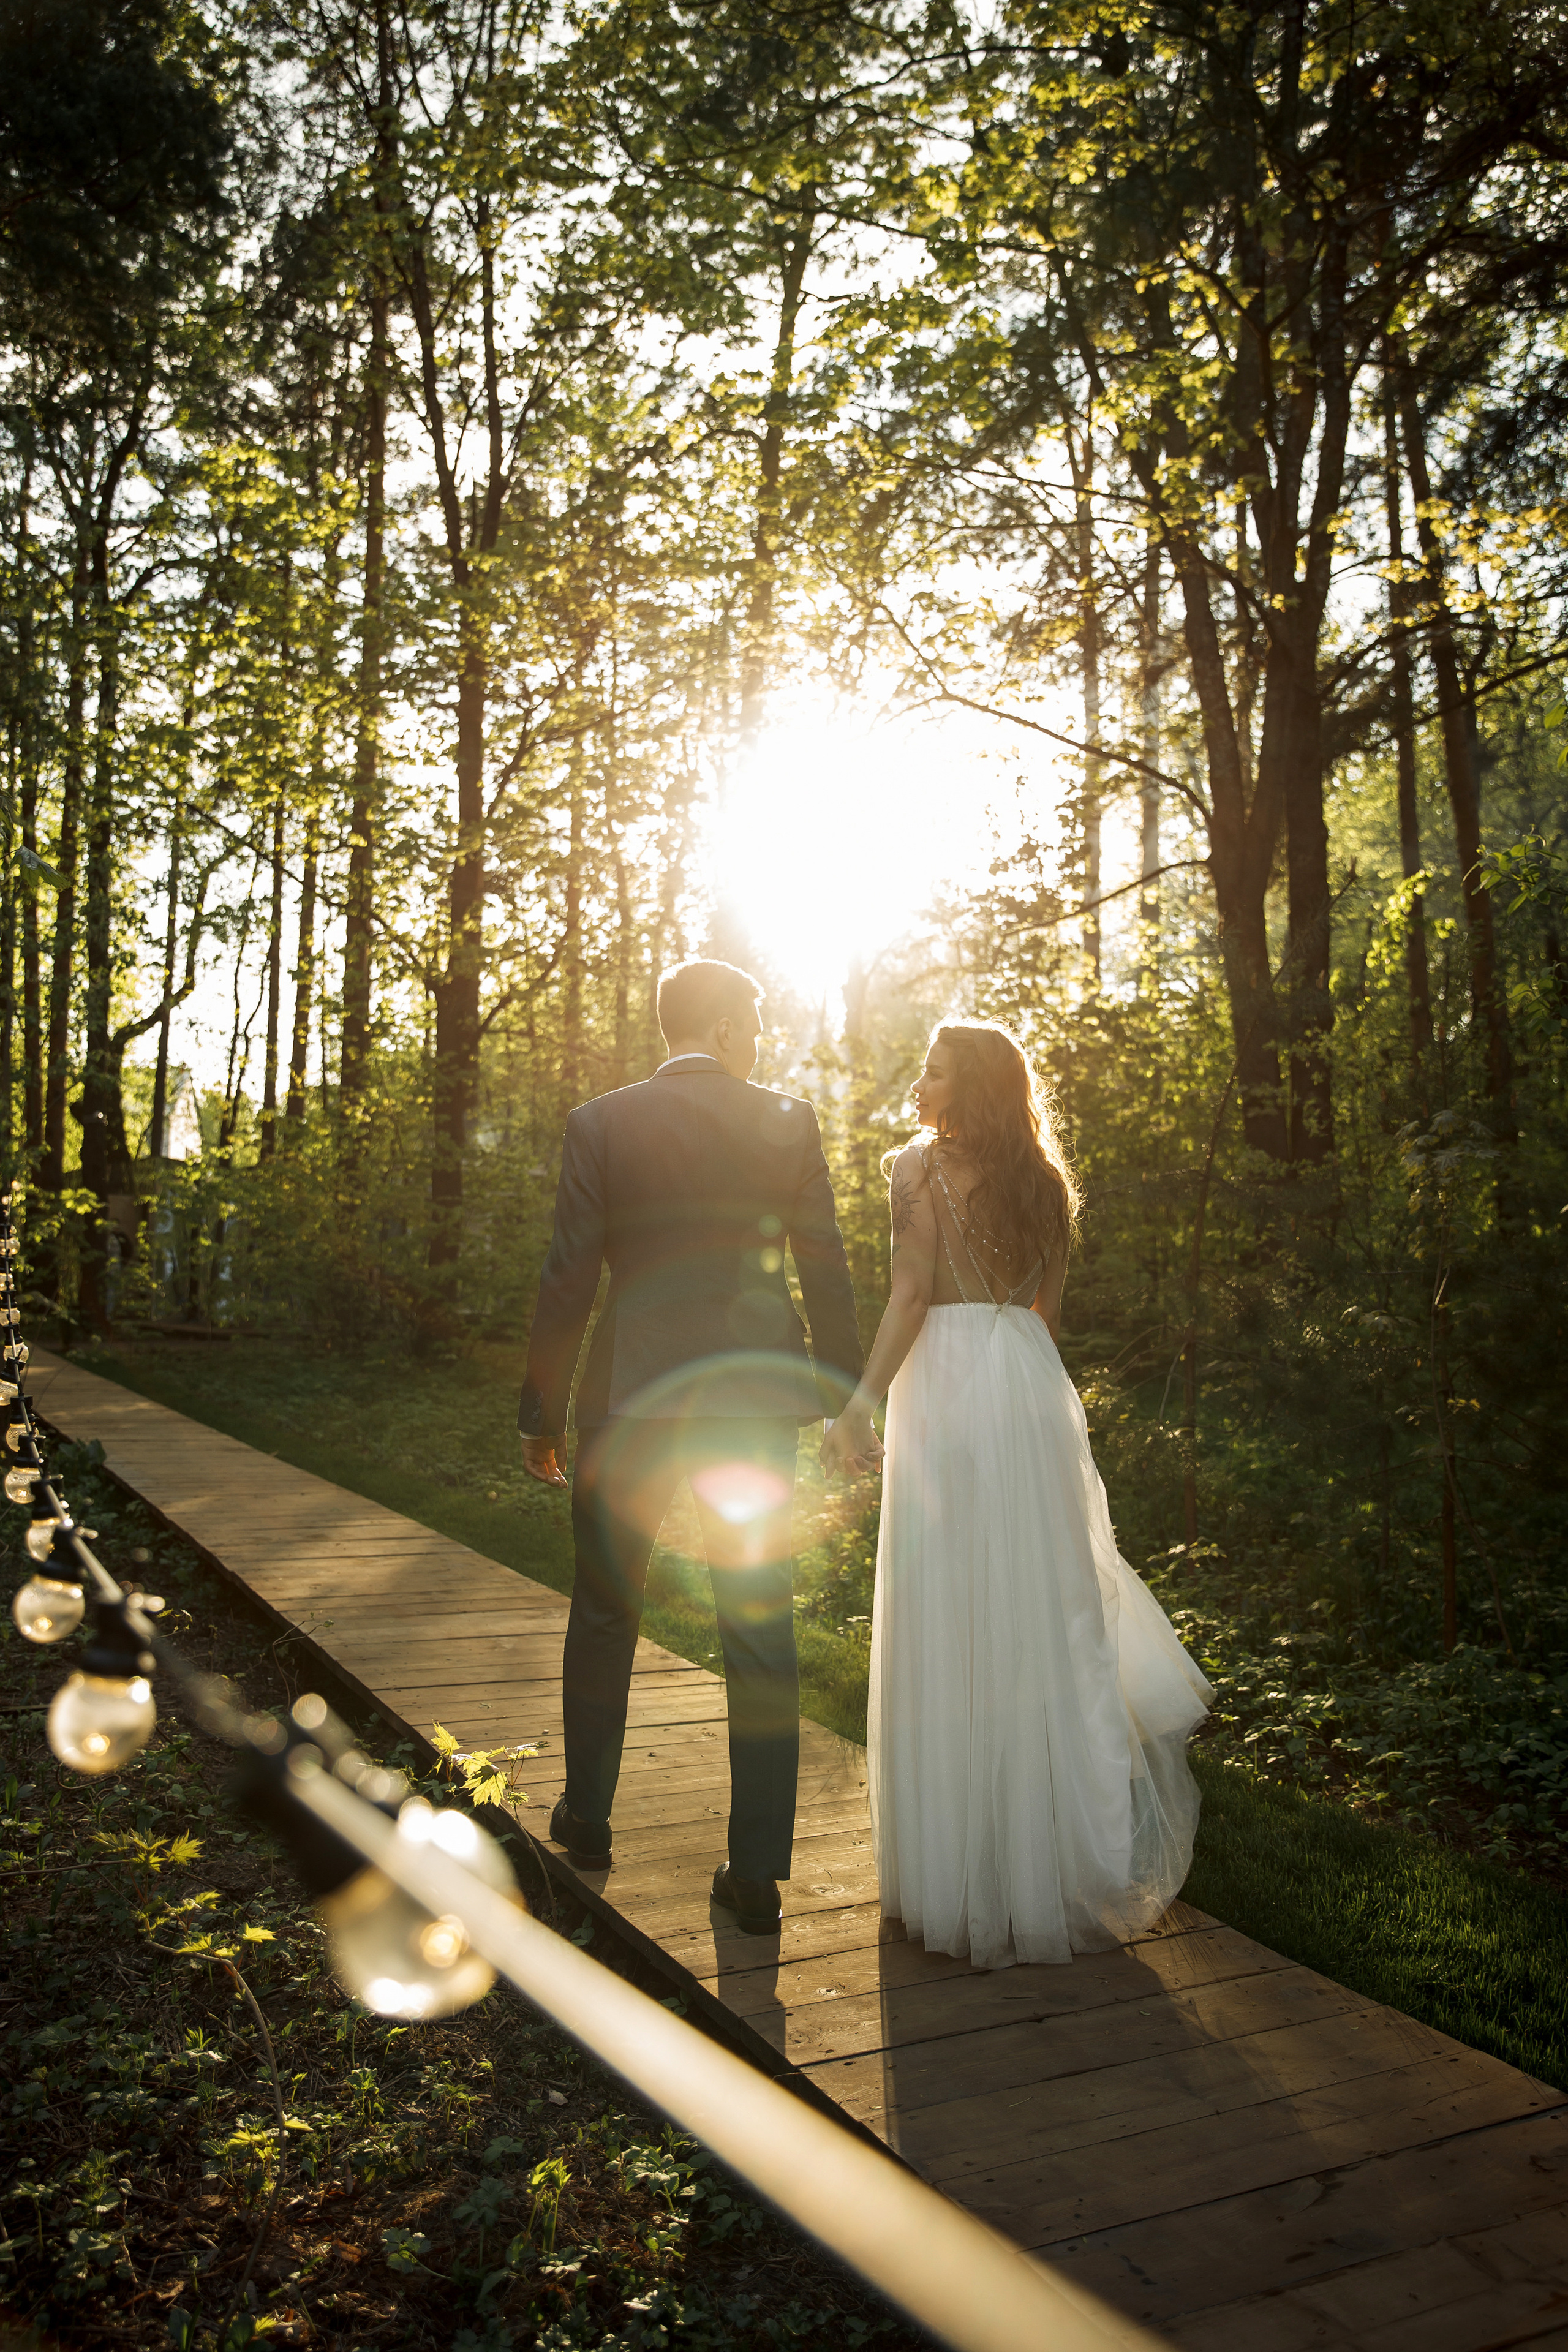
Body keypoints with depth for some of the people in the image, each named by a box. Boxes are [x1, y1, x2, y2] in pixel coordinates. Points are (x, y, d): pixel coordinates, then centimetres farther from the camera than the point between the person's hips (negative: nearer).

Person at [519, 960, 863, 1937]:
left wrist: (543, 1412, 3)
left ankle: (587, 1819, 35)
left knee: (604, 1614, 19)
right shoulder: (790, 1121, -1)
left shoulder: (601, 1124, -4)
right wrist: (844, 1397, 8)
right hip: (755, 1401, 1)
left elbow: (569, 1278, -5)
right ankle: (758, 1872, 12)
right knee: (762, 1635, 8)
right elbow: (827, 1270, -1)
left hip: (630, 1400, 0)